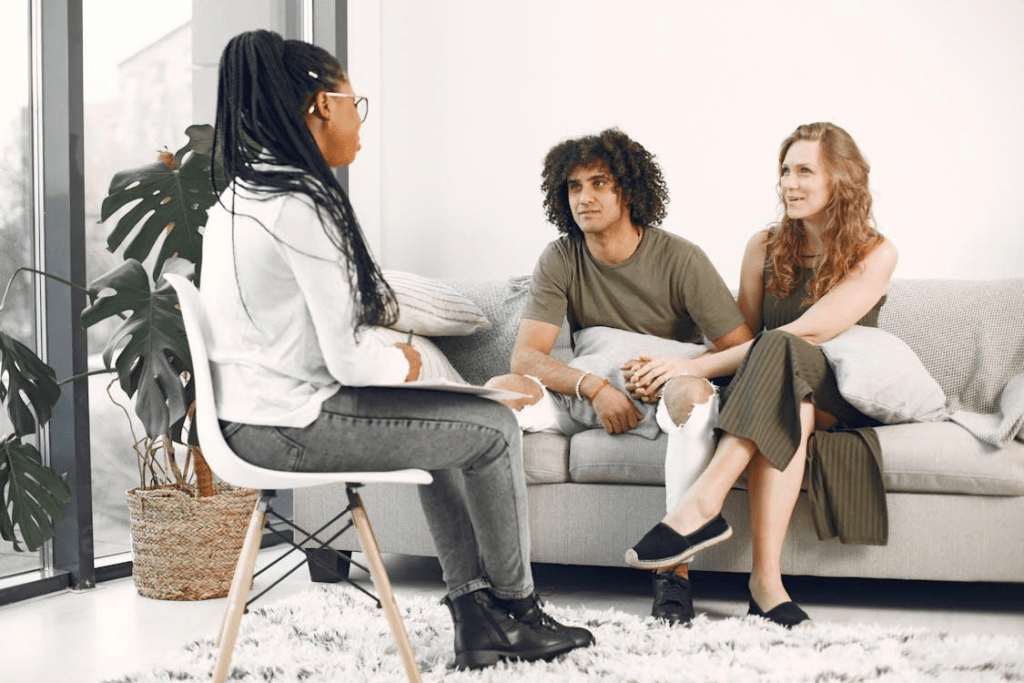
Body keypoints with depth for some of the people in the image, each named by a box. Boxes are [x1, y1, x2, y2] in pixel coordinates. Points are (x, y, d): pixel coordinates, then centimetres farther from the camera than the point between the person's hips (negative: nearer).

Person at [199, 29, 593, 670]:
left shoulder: (243, 191, 10)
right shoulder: (303, 207, -21)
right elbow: (349, 360, -21)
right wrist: (403, 363, 1)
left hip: (250, 416, 10)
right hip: (294, 425, -10)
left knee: (444, 424, 25)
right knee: (494, 427, 3)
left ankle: (476, 617, 24)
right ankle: (516, 605, 23)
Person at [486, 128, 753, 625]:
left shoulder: (679, 258, -8)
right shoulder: (560, 261, -1)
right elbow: (525, 357, -10)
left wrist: (679, 366, -24)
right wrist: (593, 385, -26)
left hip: (663, 398, -3)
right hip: (590, 399, 3)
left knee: (696, 393, -38)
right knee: (501, 390, -23)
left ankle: (674, 568, -36)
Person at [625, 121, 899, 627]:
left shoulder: (875, 254, -5)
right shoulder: (765, 247, 10)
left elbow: (807, 333, -18)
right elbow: (743, 334, 14)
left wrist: (697, 366, -25)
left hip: (844, 403, -3)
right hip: (780, 397, 3)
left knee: (780, 352, -36)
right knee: (790, 412, -37)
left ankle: (702, 503, -49)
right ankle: (765, 579, -47)